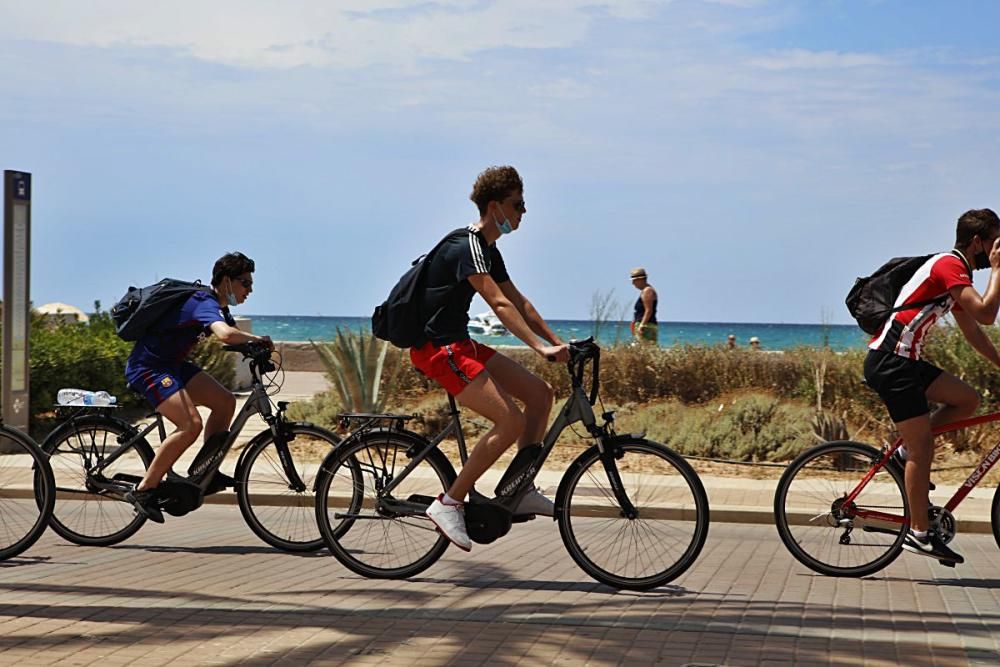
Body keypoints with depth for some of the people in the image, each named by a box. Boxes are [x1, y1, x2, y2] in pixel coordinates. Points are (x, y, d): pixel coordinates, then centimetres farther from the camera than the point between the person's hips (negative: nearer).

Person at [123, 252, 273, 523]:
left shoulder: (217, 305, 10)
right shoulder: (205, 304, -23)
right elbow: (226, 335, -42)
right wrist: (256, 339, -26)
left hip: (171, 364, 10)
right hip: (147, 367, -10)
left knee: (225, 402, 3)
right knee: (191, 425, -24)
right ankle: (143, 491, -16)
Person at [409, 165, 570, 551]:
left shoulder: (488, 251, 15)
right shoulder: (467, 247, -17)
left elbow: (518, 302, 18)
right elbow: (500, 305, -26)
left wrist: (557, 342, 10)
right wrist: (540, 348, -30)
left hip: (458, 344, 10)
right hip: (437, 348, -10)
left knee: (540, 394, 5)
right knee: (511, 422, -19)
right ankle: (449, 504, -12)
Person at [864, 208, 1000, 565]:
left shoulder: (954, 272, 19)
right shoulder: (950, 266, -12)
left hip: (903, 360, 10)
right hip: (890, 361, -10)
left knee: (967, 399, 8)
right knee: (923, 446, -7)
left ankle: (905, 453, 11)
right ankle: (920, 534, -2)